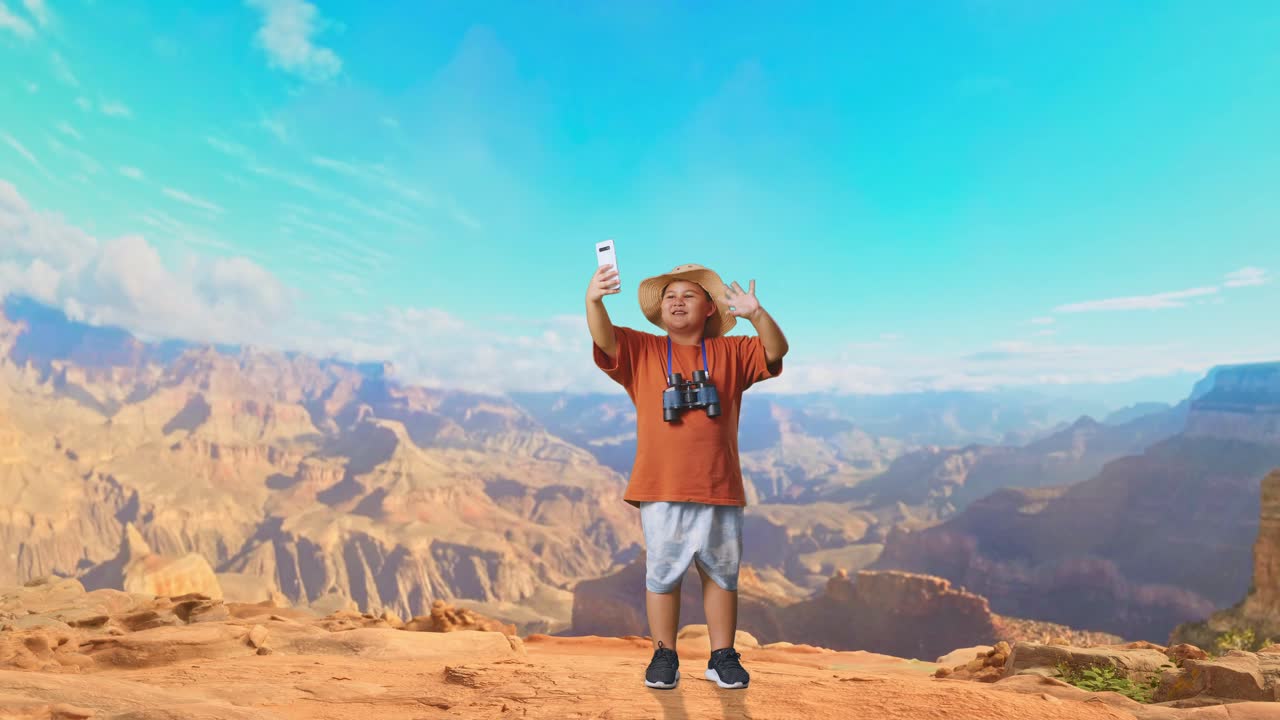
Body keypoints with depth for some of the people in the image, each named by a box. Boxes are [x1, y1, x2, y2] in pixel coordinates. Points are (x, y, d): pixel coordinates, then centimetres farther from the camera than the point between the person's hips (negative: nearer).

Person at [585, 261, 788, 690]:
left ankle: (723, 657, 26)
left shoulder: (730, 353, 9)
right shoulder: (640, 351, 6)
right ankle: (664, 656, 24)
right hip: (661, 492, -1)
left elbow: (776, 352, -5)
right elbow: (604, 338, -11)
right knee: (662, 574, 7)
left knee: (721, 574, 12)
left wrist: (756, 314, -25)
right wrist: (594, 299, -31)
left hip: (720, 490, 1)